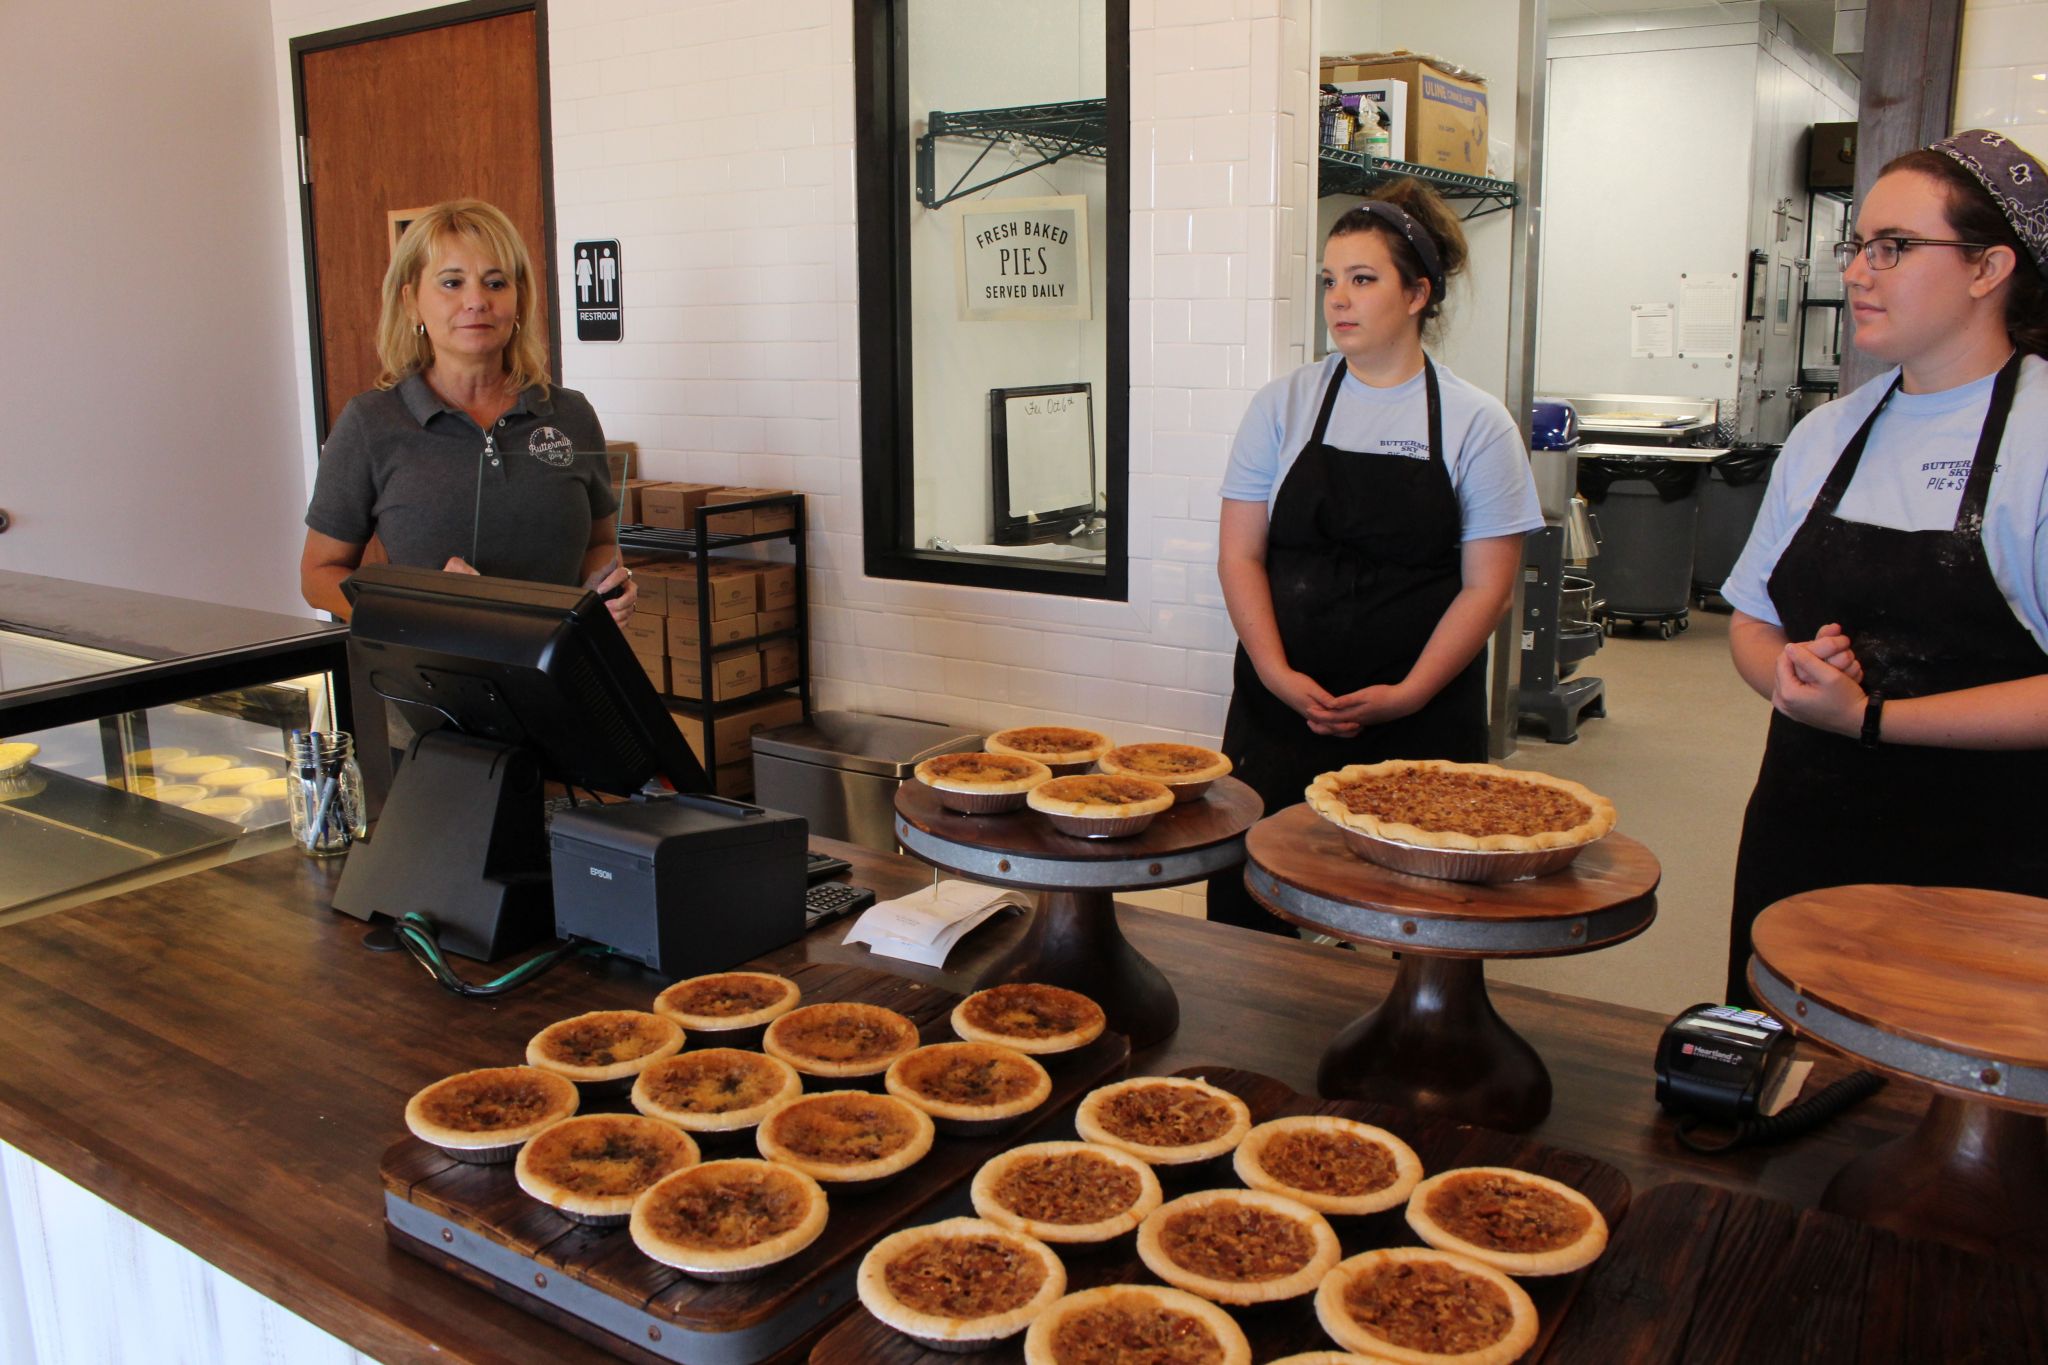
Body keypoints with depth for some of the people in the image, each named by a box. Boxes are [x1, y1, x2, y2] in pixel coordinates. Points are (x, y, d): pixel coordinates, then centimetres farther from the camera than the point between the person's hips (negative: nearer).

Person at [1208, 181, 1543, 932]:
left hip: (1422, 717, -1)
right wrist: (1278, 675, -10)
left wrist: (1407, 694, -13)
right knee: (1246, 901, 1)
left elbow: (1488, 587, -2)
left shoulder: (1477, 424, 1)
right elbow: (1240, 556, 2)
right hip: (1281, 704, 1)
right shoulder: (1285, 404, 6)